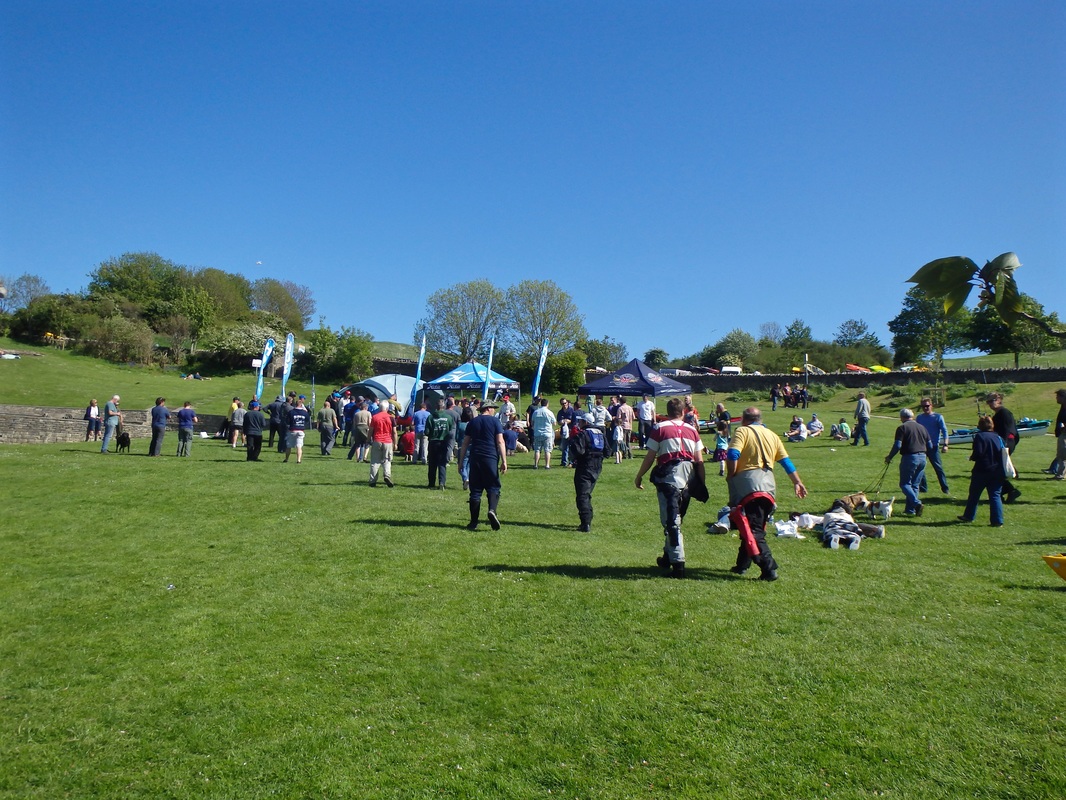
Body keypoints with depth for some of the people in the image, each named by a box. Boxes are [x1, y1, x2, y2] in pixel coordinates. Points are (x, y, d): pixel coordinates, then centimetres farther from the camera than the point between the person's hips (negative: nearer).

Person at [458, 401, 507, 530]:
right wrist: (504, 461, -6)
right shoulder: (495, 421, 3)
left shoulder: (472, 422, 12)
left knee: (475, 491, 7)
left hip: (475, 458, 3)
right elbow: (500, 442, -5)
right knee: (493, 487, 5)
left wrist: (461, 461, 16)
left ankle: (474, 522, 8)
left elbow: (465, 443, 12)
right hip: (491, 458, -3)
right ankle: (492, 510, -22)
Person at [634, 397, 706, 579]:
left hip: (668, 477, -5)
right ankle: (668, 557, 31)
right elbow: (699, 460, 6)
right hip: (688, 479, 5)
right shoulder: (692, 430, 9)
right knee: (675, 520, 19)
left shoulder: (659, 428, -2)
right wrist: (702, 483, 12)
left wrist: (639, 476, 8)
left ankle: (678, 564, -9)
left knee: (671, 521, -4)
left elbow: (650, 457, -4)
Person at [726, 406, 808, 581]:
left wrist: (730, 476, -3)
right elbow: (786, 461, 19)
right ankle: (742, 565, 26)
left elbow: (732, 455, -15)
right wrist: (797, 482, 24)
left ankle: (769, 569, -16)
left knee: (752, 530, -7)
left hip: (748, 483, -7)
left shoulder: (742, 431, 0)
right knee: (755, 527, 17)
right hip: (769, 485, 7)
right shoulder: (772, 435, 19)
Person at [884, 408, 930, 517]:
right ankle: (910, 509, 15)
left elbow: (897, 445, -13)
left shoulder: (902, 428, -6)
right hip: (922, 458, 7)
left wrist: (889, 457, -1)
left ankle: (917, 503, -19)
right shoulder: (921, 427, 13)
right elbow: (929, 445, 15)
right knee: (915, 485, 13)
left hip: (909, 458, -6)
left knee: (905, 484, 0)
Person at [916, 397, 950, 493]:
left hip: (933, 447, -4)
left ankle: (945, 488, 4)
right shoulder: (919, 417, 10)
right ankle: (923, 487, 14)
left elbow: (944, 431, -5)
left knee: (938, 467, -3)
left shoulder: (938, 417, -2)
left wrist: (945, 444, -16)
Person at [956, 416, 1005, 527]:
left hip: (981, 471, -4)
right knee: (995, 495, 4)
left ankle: (969, 516, 23)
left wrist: (972, 457, 1)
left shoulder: (979, 436, -10)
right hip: (997, 472, 4)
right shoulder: (997, 437, 6)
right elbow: (1003, 453, 7)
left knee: (974, 494, 11)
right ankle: (997, 521, -2)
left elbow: (978, 453, -18)